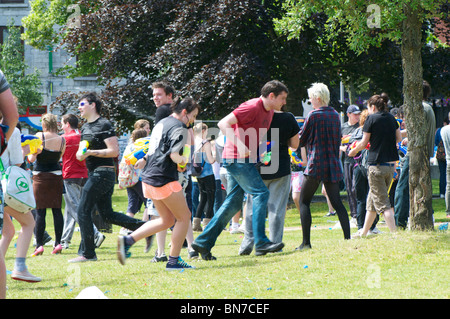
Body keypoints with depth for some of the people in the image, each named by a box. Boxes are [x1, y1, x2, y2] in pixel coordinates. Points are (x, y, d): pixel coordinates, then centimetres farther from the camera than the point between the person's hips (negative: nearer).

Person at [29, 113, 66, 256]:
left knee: (40, 211, -2)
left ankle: (39, 245, -5)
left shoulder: (40, 136, -10)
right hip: (56, 174, 3)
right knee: (57, 210, 7)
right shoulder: (62, 140, 1)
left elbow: (32, 158, -10)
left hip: (40, 175, -3)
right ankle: (58, 243, 4)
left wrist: (30, 154, 10)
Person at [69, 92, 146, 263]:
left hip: (103, 172, -10)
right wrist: (80, 154, -4)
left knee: (83, 211, -9)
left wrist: (91, 152, -20)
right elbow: (80, 153, 20)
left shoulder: (104, 125, -10)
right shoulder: (85, 127, 18)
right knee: (107, 214, 11)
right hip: (94, 173, 10)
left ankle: (87, 253, -6)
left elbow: (114, 151, -16)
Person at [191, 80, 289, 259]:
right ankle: (260, 242, -14)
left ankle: (203, 242, 11)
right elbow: (223, 124, -23)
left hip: (243, 159, 10)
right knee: (261, 193, -13)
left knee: (234, 202, 8)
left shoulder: (269, 111, 13)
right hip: (236, 158, -10)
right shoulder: (252, 107, -16)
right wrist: (239, 144, -32)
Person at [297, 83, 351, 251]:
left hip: (316, 164, -6)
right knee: (336, 202, 7)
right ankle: (348, 238, 0)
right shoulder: (335, 115, 10)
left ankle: (306, 242, -8)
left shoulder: (314, 115, -11)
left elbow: (301, 140, -6)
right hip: (333, 164, 6)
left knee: (304, 201, 0)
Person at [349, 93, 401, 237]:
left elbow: (364, 143, -6)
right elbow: (399, 138, 14)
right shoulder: (391, 118, 9)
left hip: (377, 164, -7)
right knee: (372, 199, 18)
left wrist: (353, 151, 12)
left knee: (382, 203, -5)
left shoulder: (372, 119, -8)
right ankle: (364, 232, 27)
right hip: (391, 164, 7)